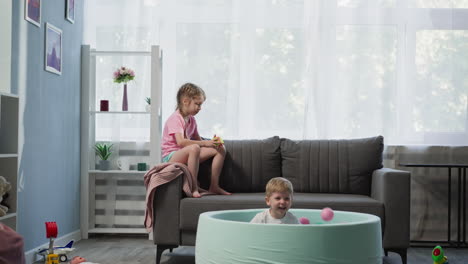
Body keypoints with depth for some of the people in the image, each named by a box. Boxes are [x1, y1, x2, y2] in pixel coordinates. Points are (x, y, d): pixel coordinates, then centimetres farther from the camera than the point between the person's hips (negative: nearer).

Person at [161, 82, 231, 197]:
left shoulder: (191, 120, 12)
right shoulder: (175, 119, -16)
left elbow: (198, 139, 13)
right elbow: (180, 141, -30)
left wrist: (211, 142, -10)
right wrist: (205, 143, -31)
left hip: (187, 154, 9)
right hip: (171, 156, -9)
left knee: (221, 148, 0)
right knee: (194, 148, -42)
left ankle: (214, 186, 0)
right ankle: (194, 188, -32)